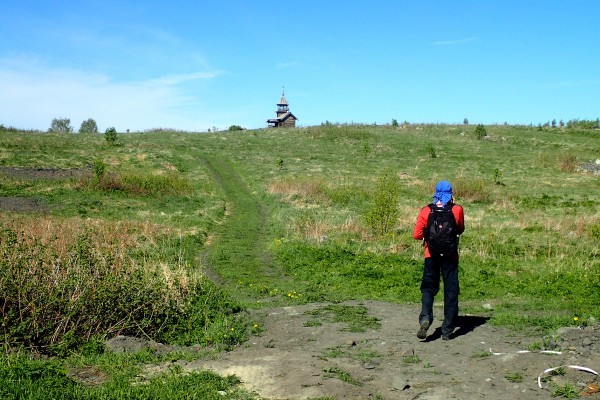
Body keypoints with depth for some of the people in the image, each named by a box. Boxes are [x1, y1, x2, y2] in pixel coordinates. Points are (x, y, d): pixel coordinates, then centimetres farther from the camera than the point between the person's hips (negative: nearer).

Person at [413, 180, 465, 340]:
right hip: (451, 255, 0)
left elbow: (417, 235, -3)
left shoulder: (426, 211, -3)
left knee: (428, 288, 9)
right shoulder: (457, 210, -3)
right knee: (451, 291, 7)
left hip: (431, 255, 0)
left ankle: (425, 317, -17)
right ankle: (447, 330, 9)